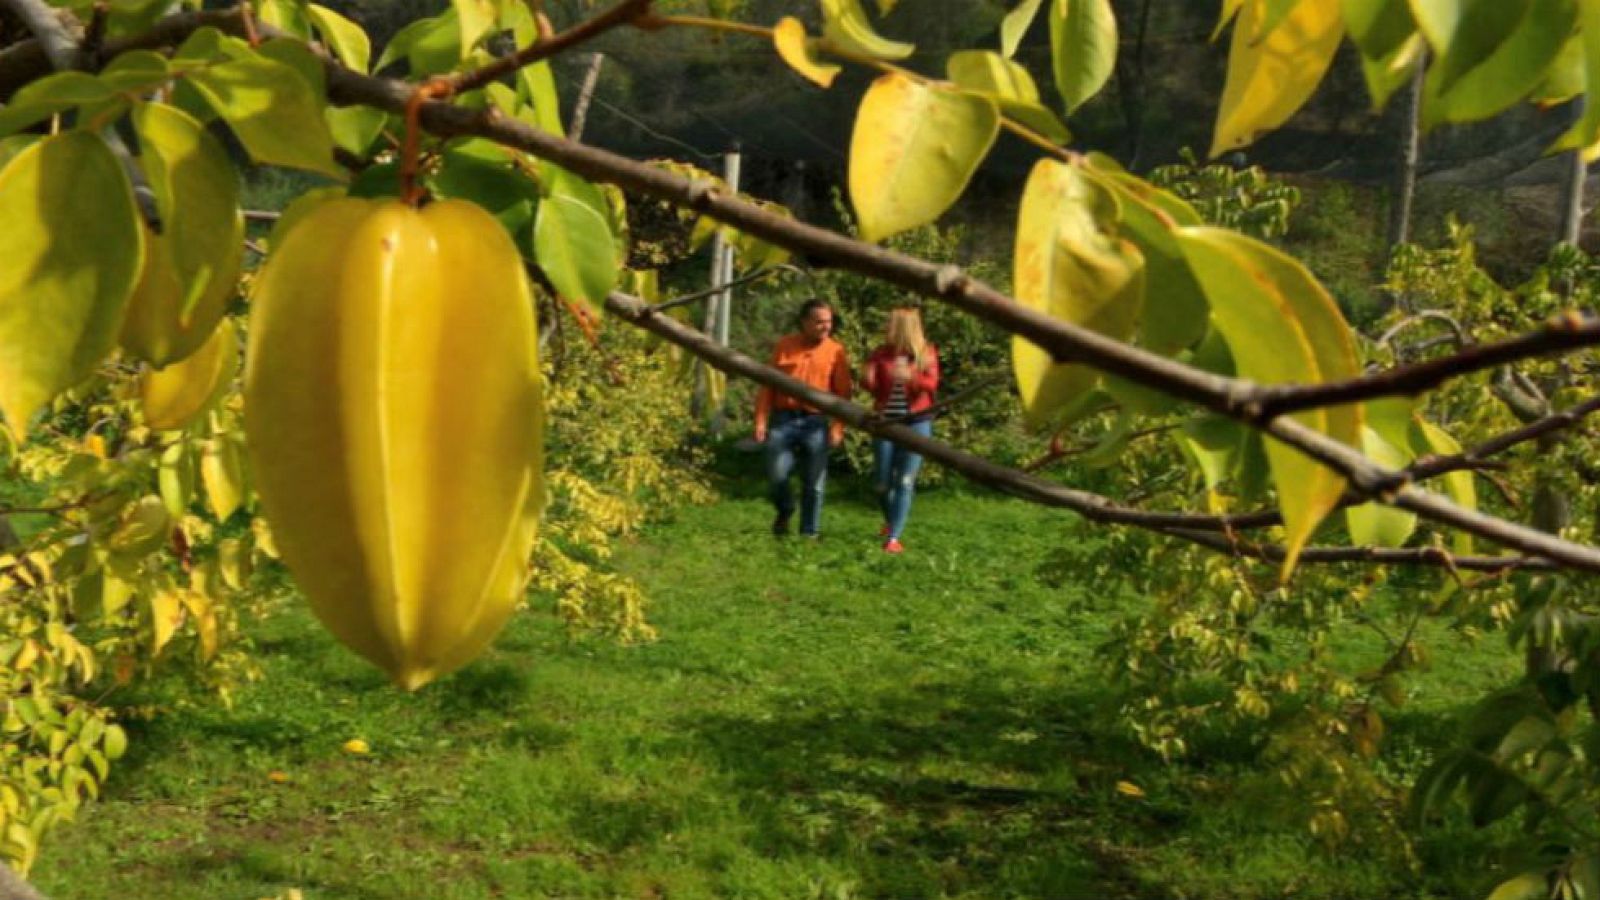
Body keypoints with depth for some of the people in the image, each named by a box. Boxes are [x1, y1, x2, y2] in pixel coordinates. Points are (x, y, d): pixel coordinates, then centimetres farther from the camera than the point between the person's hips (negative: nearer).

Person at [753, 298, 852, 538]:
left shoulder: (836, 351, 3)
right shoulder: (784, 345, 6)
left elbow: (842, 393, 0)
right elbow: (768, 385, 6)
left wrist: (838, 427, -9)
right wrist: (761, 420, 0)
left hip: (816, 423, -1)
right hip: (783, 419, 1)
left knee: (813, 483, 2)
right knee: (776, 475, -2)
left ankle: (809, 532, 13)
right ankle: (784, 512, 28)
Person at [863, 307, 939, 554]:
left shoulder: (927, 353, -1)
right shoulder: (881, 353, 4)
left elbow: (932, 384, -11)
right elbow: (870, 384, 0)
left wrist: (911, 377, -30)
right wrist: (867, 380, -24)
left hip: (917, 422, -2)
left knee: (905, 482, -7)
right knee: (882, 481, 4)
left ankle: (894, 538, -6)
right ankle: (890, 520, 34)